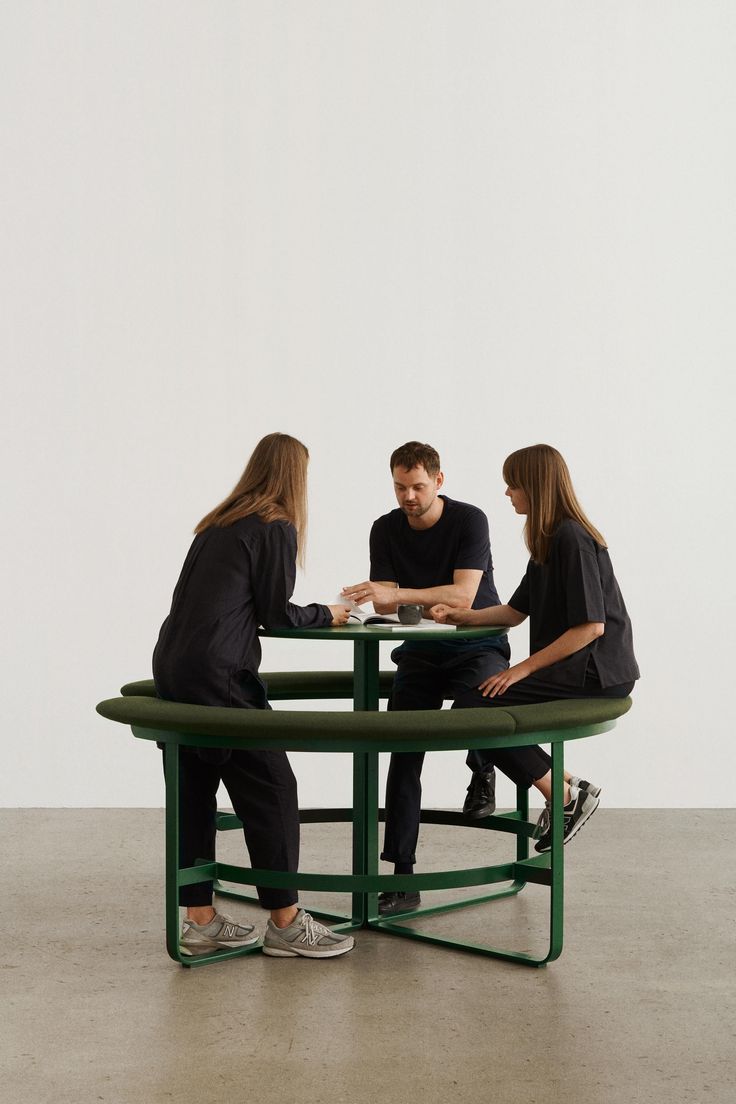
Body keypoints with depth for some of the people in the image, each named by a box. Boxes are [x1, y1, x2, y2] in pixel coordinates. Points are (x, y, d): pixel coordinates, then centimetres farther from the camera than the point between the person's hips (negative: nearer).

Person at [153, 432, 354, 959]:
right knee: (271, 787, 0)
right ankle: (286, 923, 4)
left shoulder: (217, 524, 19)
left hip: (171, 665, 9)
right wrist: (327, 615, 14)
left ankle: (200, 920, 17)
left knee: (193, 793, 10)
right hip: (216, 673, -8)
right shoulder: (276, 527, -4)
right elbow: (277, 614, -3)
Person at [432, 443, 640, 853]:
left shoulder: (572, 539, -15)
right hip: (572, 668, 10)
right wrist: (461, 616, 6)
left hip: (596, 673, -10)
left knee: (473, 709, -14)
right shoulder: (550, 539, 16)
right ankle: (567, 789, 12)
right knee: (471, 695, 10)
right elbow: (515, 611, 19)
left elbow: (591, 626, -21)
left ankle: (565, 796, -3)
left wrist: (523, 669, -18)